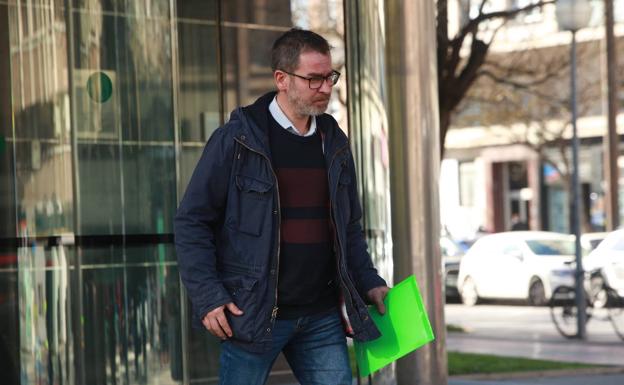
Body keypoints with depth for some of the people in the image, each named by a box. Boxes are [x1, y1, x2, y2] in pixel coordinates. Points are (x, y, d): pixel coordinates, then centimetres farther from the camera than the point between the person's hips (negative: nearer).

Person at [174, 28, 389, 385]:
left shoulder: (334, 143, 11)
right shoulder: (237, 140, -6)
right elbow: (192, 222, -5)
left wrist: (369, 283, 10)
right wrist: (207, 297, -13)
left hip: (322, 316, 5)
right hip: (253, 315, -5)